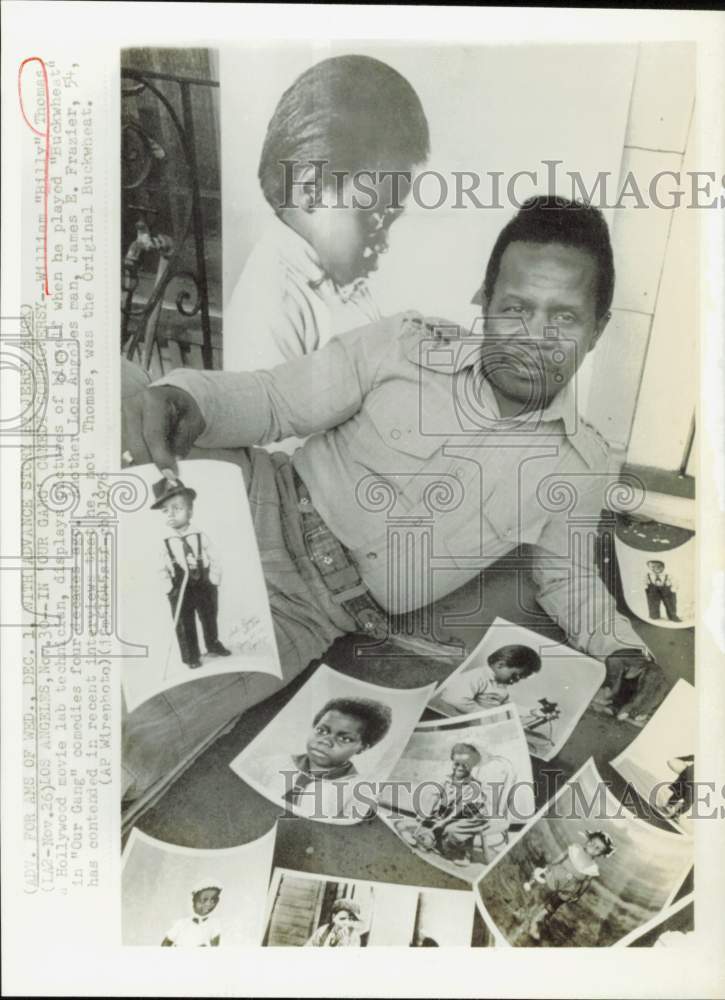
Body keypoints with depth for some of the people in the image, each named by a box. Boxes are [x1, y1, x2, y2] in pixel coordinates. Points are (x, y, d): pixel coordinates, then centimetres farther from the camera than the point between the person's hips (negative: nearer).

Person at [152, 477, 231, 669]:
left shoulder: (201, 538, -8)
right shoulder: (167, 544, -6)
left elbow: (214, 561, -5)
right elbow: (163, 569, -1)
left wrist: (213, 583, -10)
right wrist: (170, 589, -10)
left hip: (204, 586, 1)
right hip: (180, 590, 0)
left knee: (209, 618, 17)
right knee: (184, 625, 5)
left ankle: (213, 645, 39)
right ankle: (191, 657, 18)